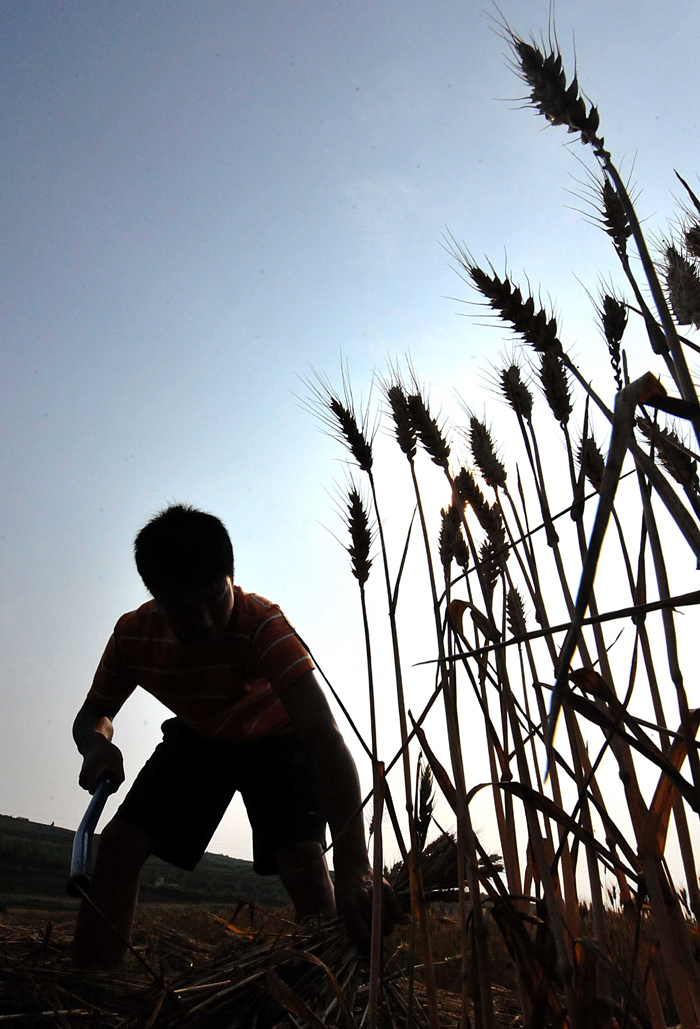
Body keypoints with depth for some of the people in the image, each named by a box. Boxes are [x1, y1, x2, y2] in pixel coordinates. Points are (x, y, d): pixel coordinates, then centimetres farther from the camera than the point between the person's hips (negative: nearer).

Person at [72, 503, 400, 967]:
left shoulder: (263, 623, -39)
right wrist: (97, 744, -33)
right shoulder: (134, 634, -27)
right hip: (198, 737, 4)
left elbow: (325, 736, -48)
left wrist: (354, 867, -58)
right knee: (119, 843, -9)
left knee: (303, 858, -23)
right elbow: (95, 713, -7)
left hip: (277, 737, -3)